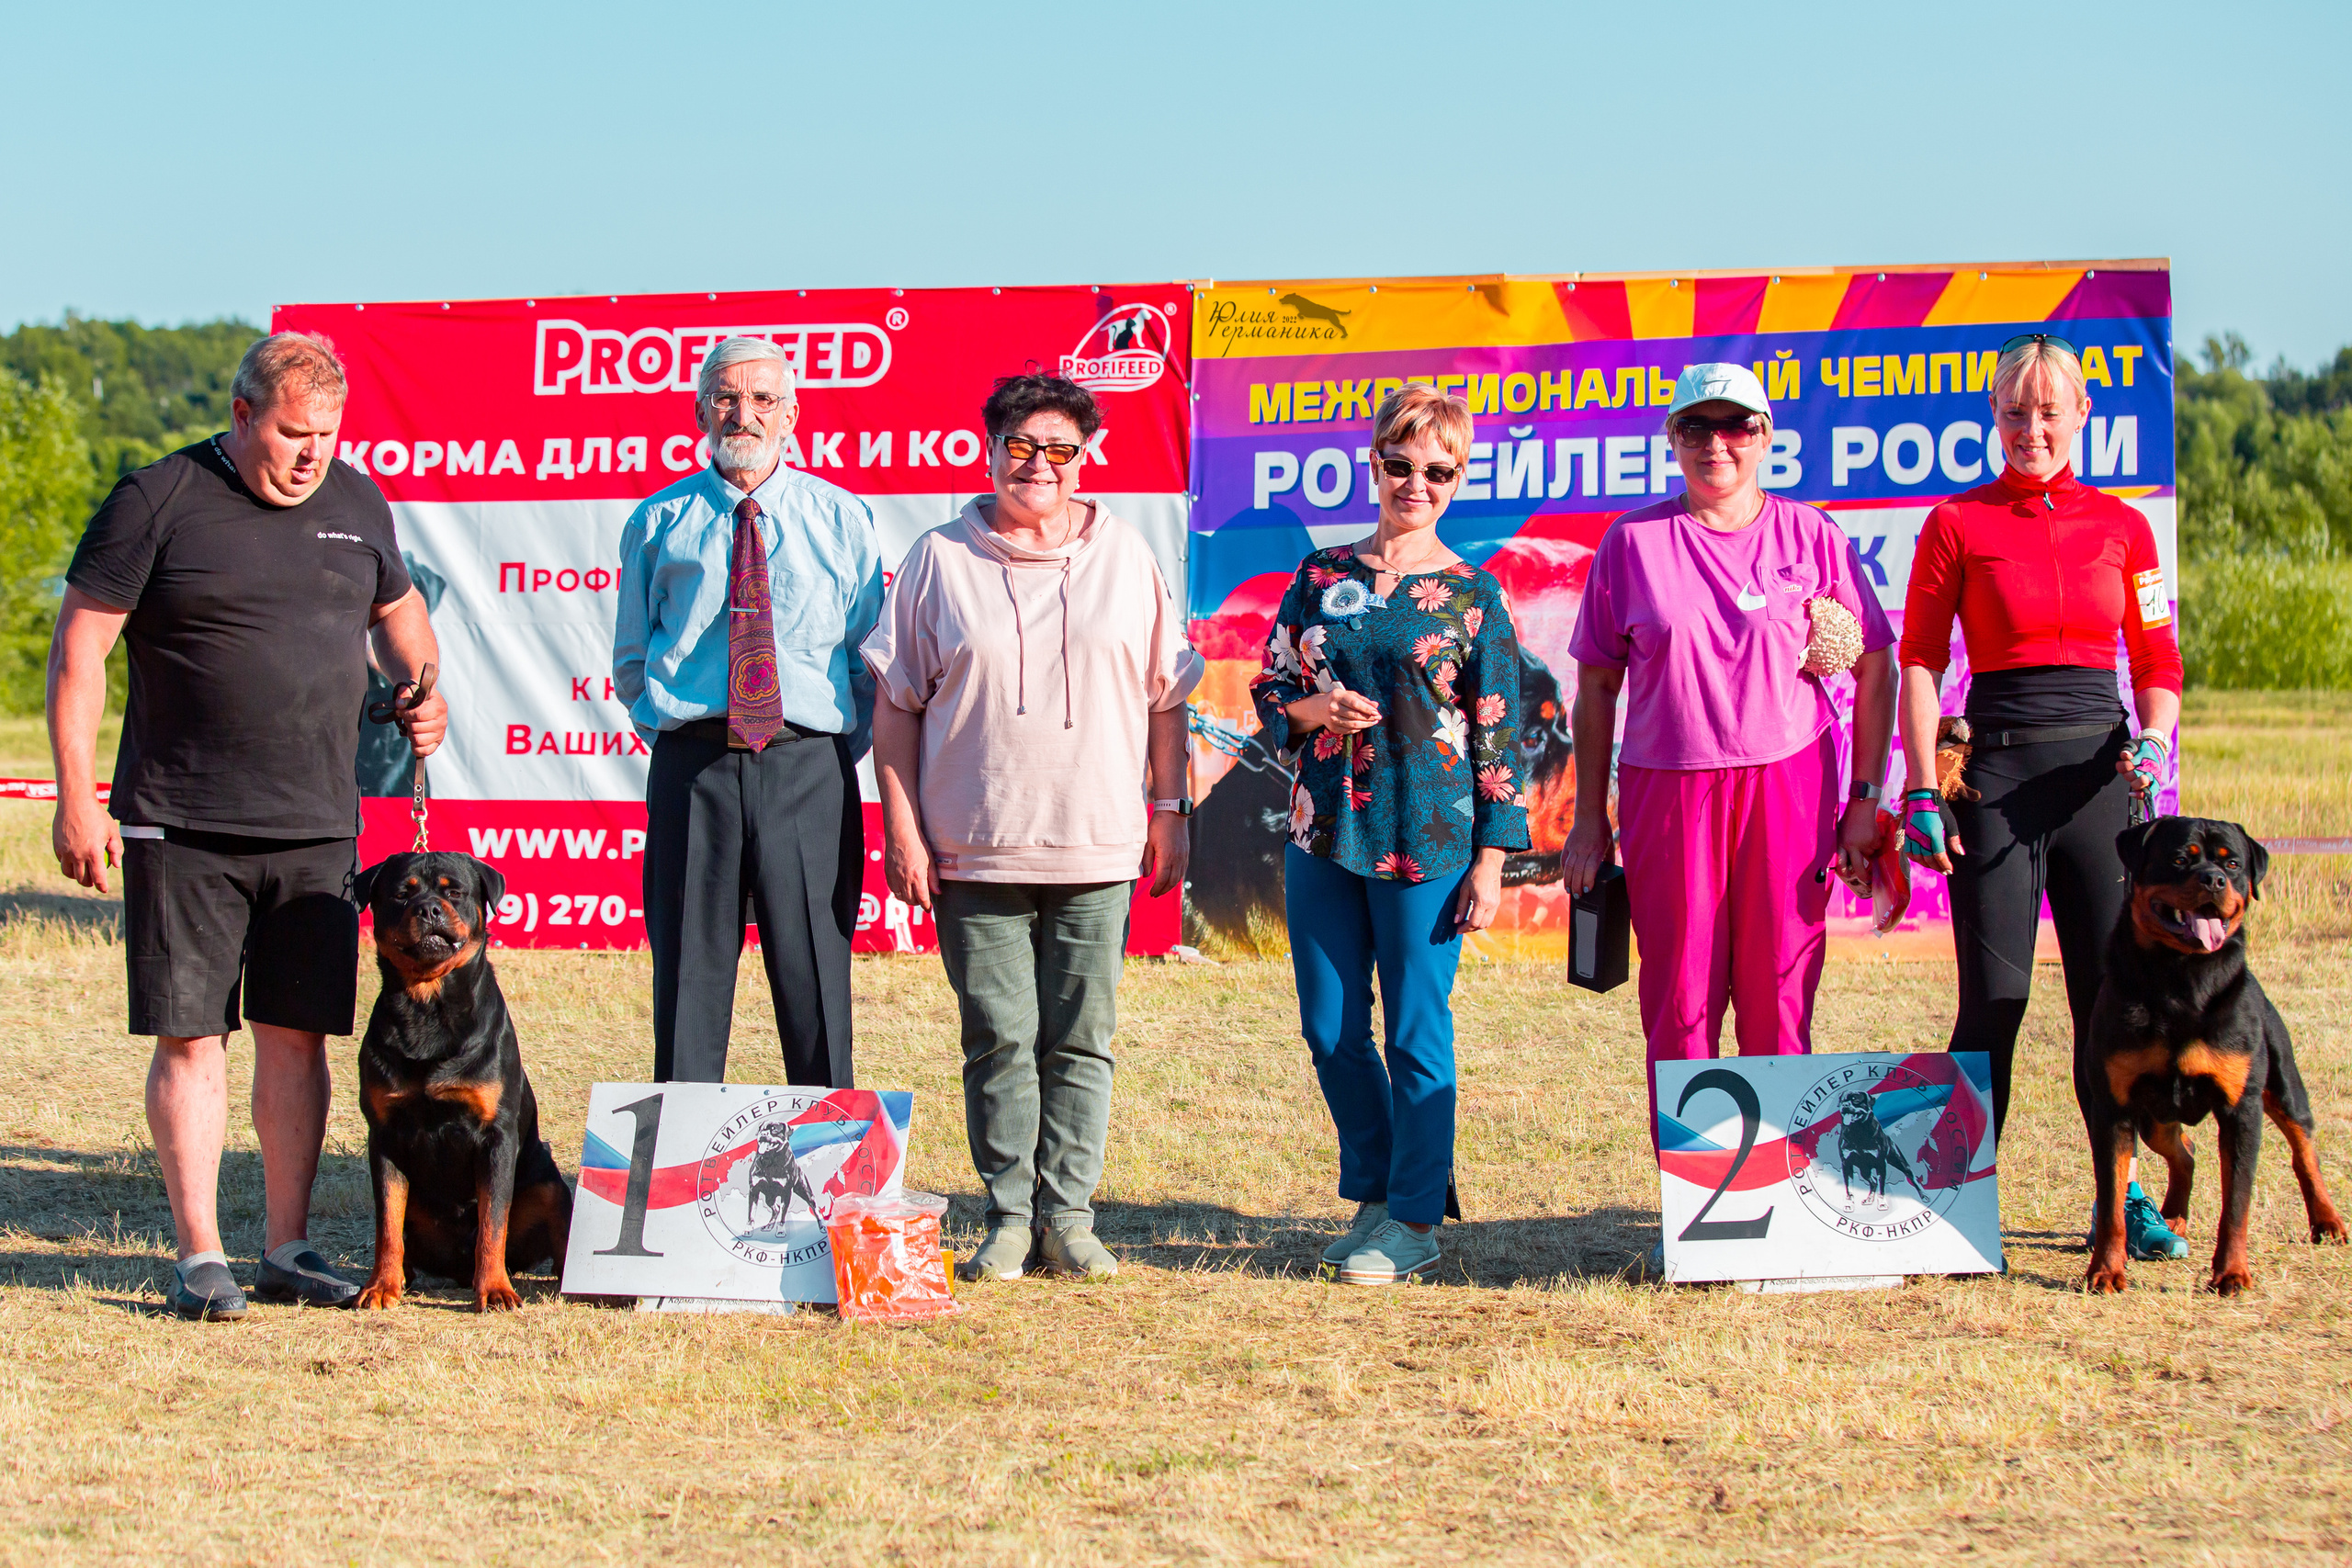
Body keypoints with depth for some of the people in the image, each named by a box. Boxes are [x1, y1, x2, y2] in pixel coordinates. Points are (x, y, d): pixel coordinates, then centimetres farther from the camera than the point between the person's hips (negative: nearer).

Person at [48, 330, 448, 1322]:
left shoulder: (357, 505, 10)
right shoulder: (157, 503, -4)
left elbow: (397, 611, 28)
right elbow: (79, 645, -4)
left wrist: (422, 691, 8)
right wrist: (76, 797, -10)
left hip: (317, 828, 4)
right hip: (182, 828, -4)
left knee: (298, 1036, 6)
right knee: (189, 1037, -2)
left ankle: (287, 1248, 14)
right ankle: (199, 1255, 5)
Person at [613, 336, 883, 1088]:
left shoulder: (842, 518, 10)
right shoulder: (659, 522, 11)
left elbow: (872, 656, 11)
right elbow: (630, 660, 17)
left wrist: (841, 750, 2)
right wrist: (673, 725, 5)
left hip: (809, 771, 0)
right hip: (692, 769, 0)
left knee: (816, 981, 1)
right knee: (689, 976, 3)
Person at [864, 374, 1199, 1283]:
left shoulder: (1125, 559, 8)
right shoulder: (940, 560, 5)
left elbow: (1165, 696, 13)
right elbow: (897, 704, 6)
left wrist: (1169, 813, 9)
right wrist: (901, 830, 0)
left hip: (1097, 849, 1)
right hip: (975, 850, -1)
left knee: (1081, 1039, 3)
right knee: (1000, 1041, 0)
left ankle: (1068, 1216, 10)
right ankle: (1009, 1220, 8)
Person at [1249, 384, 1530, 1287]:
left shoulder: (1472, 596, 1)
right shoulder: (1321, 576, 10)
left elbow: (1500, 735, 0)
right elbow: (1270, 693, 15)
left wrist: (1491, 859, -5)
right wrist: (1318, 712, -8)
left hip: (1426, 839, -4)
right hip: (1323, 832, 4)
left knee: (1418, 1035, -1)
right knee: (1330, 1031, 8)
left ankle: (1412, 1223, 10)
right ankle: (1375, 1195, 25)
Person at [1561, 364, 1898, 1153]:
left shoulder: (1810, 536, 6)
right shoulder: (1632, 542, 6)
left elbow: (1875, 668, 9)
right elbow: (1596, 686, 9)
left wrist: (1865, 797, 2)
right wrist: (1588, 818, 6)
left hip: (1789, 786, 0)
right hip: (1666, 792, 0)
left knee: (1780, 998, 1)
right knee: (1680, 1004, 1)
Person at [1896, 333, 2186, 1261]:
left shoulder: (2122, 526, 10)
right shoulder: (1958, 524, 3)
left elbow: (2158, 659, 14)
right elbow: (1919, 660, 2)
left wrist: (2154, 740, -6)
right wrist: (1921, 789, -7)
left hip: (2100, 767, 2)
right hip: (1996, 767, -2)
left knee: (2116, 991, 2)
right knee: (1995, 999, -3)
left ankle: (2125, 1197, 12)